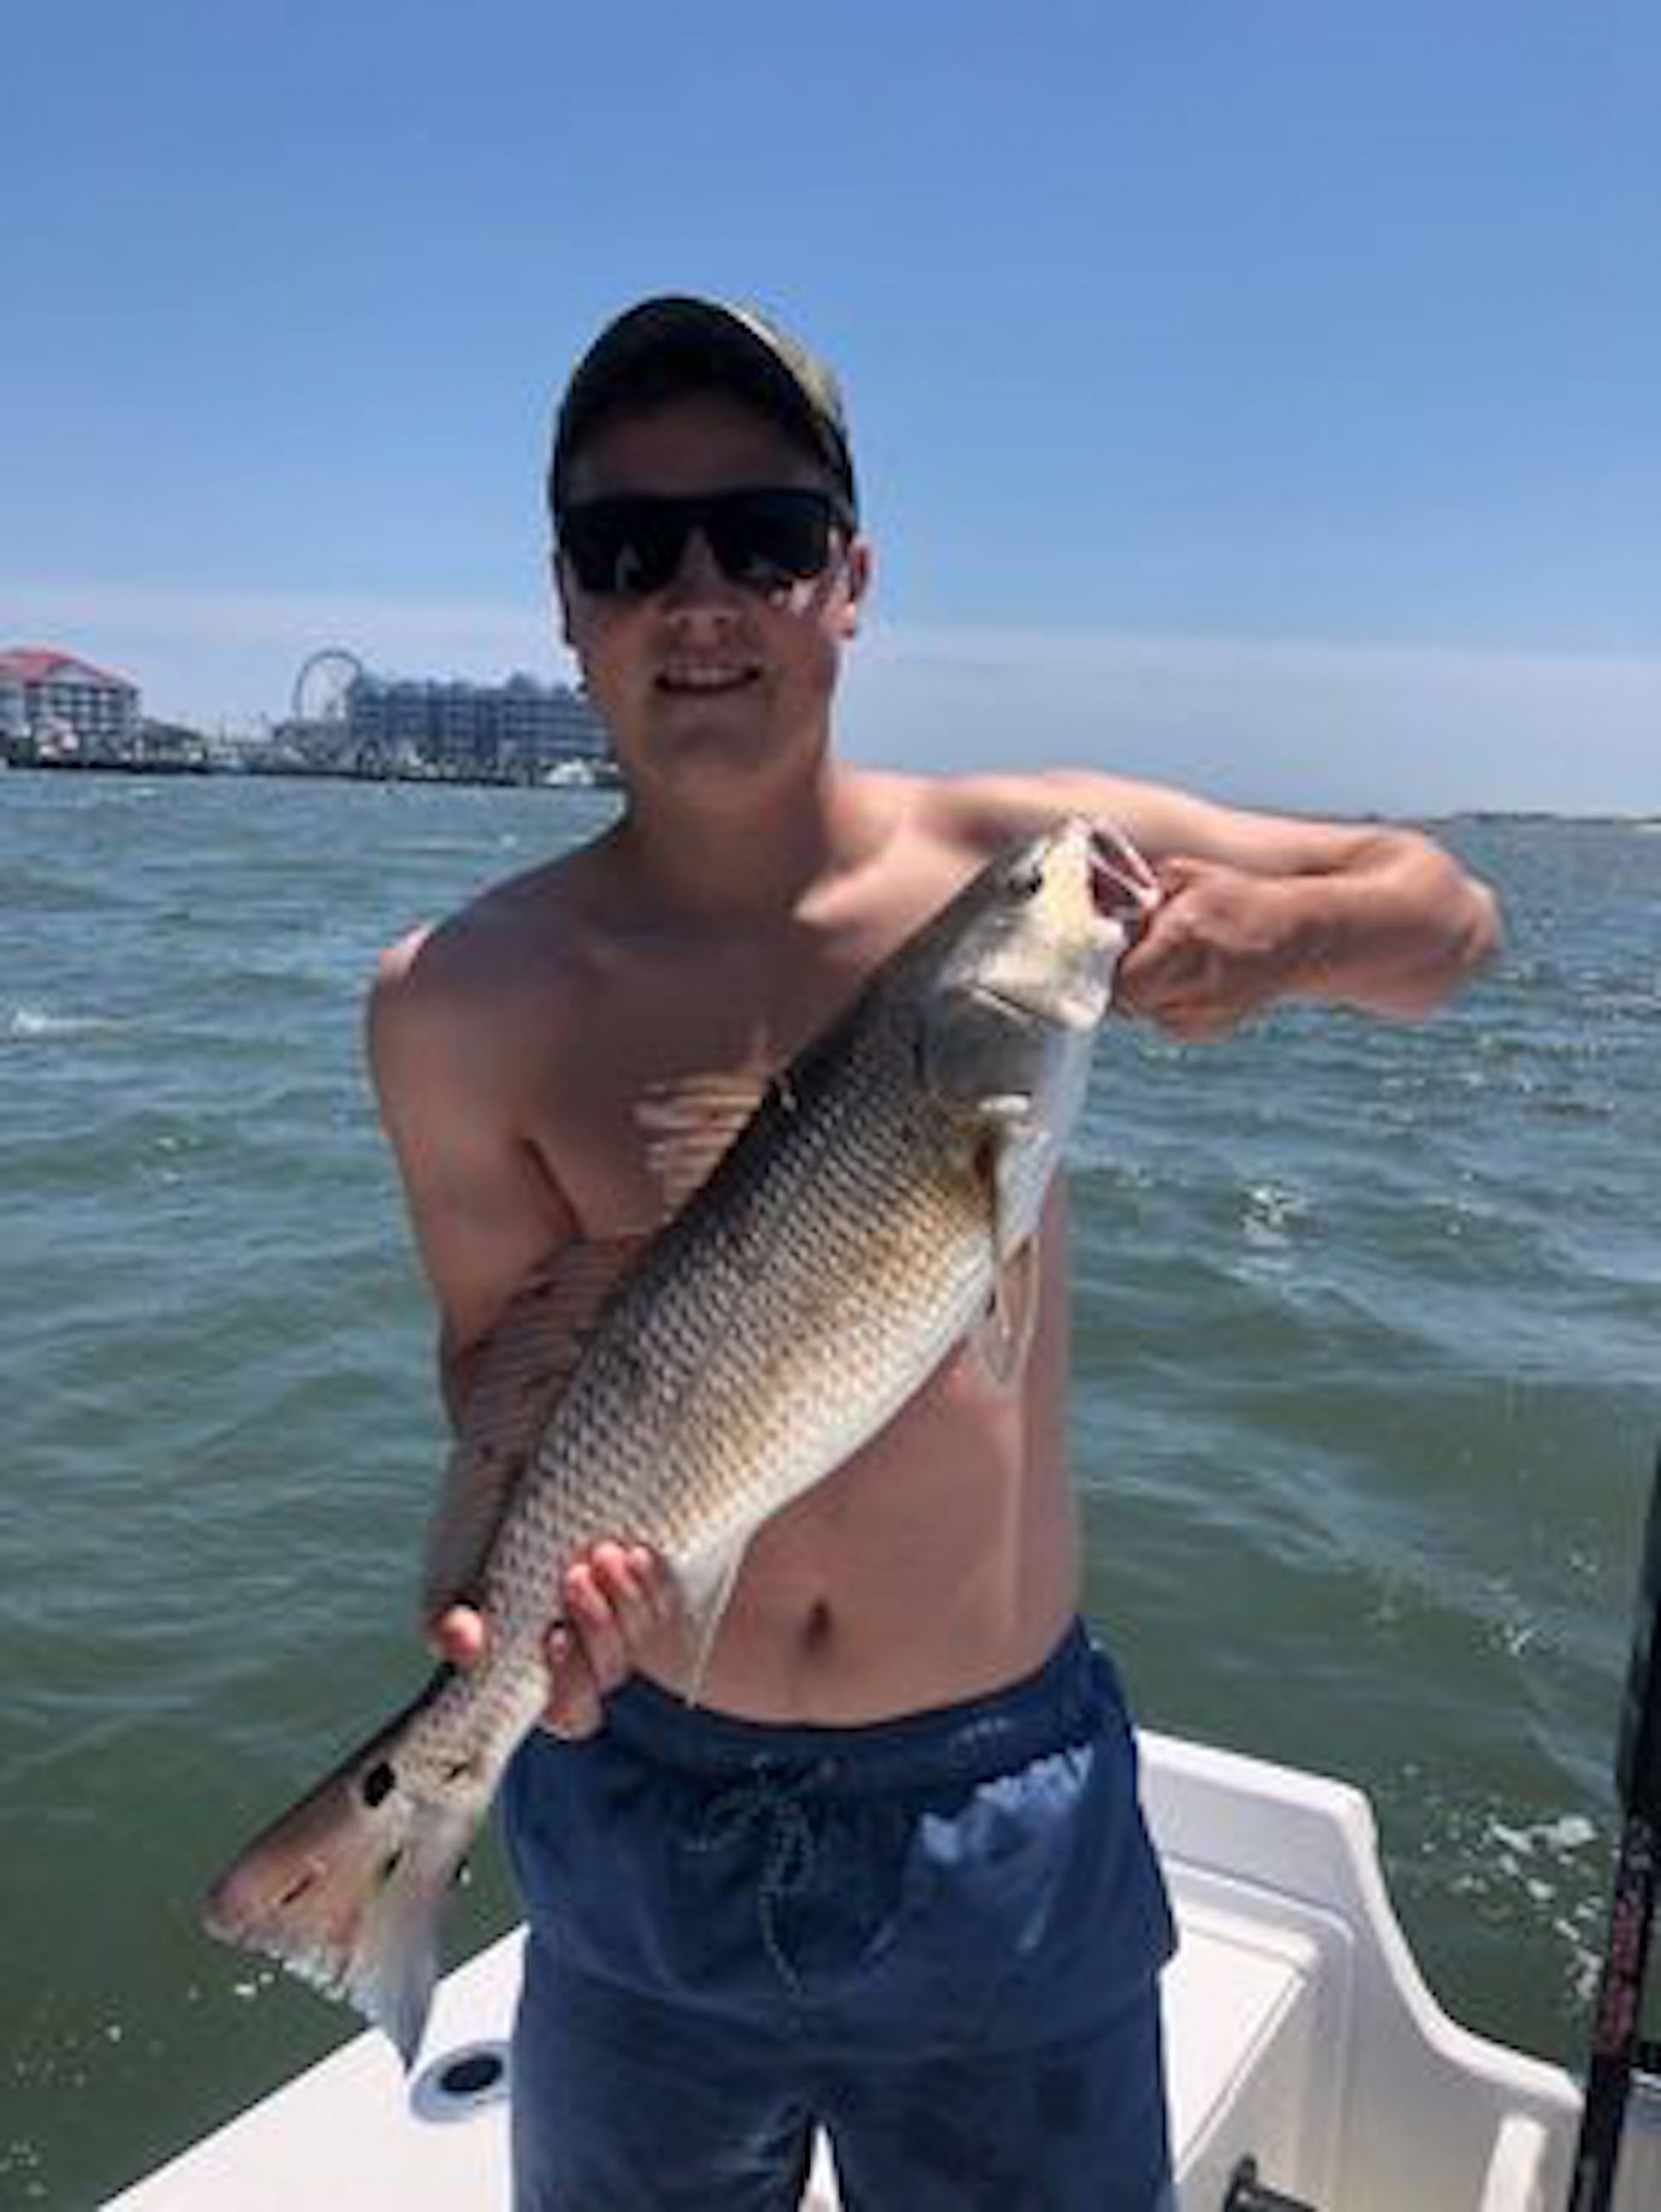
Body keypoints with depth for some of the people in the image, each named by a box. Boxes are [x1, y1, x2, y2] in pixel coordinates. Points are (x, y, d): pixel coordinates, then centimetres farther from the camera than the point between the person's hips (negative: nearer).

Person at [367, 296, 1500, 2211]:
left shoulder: (1026, 858, -11)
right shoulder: (462, 1004, -12)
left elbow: (1446, 911, 0)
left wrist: (1282, 932, -22)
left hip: (1005, 1820, 0)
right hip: (644, 1816, 1)